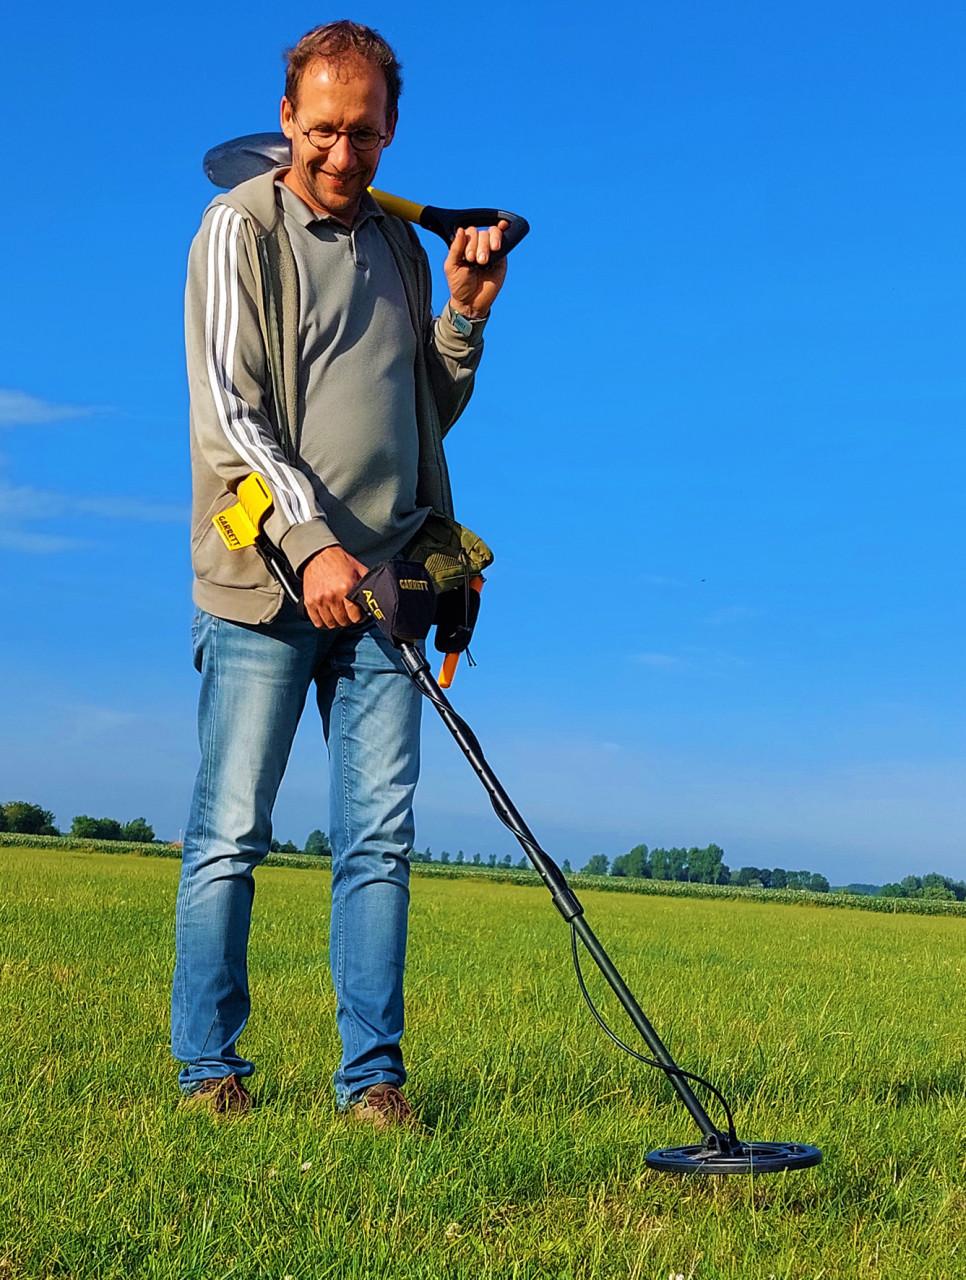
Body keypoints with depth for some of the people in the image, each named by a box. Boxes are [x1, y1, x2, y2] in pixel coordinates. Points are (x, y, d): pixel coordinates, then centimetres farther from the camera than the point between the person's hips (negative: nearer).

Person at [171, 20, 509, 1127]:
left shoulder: (399, 243, 18)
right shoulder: (241, 228, 1)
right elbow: (228, 410, -9)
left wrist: (465, 315, 6)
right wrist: (311, 540, -19)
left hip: (379, 583, 5)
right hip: (264, 582, -4)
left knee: (379, 838, 1)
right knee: (230, 835, 0)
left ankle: (372, 1074, 8)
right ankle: (208, 1065, 13)